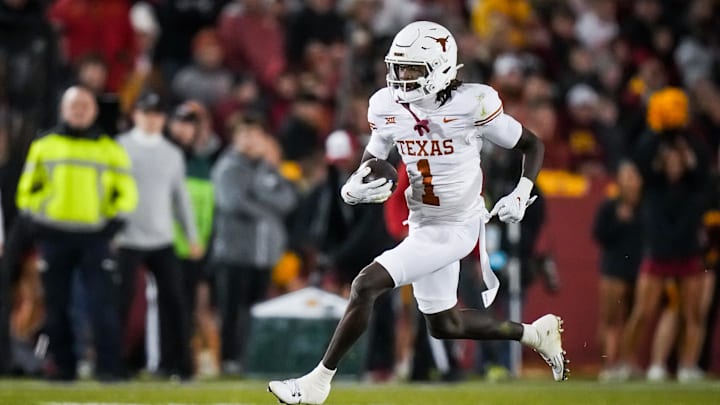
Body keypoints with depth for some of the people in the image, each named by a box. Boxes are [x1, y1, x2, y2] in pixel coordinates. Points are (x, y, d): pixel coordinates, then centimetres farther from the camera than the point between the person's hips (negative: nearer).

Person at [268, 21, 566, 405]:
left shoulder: (472, 104, -18)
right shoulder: (389, 108, -4)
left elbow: (533, 146, -5)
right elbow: (372, 159, 10)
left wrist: (520, 194, -20)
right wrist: (353, 189, -12)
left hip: (456, 229, -7)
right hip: (423, 227, 7)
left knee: (366, 285, -18)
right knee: (444, 326, 20)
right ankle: (535, 333, 39)